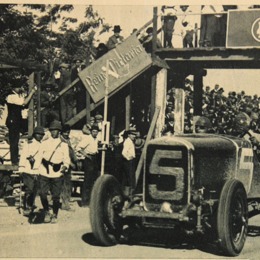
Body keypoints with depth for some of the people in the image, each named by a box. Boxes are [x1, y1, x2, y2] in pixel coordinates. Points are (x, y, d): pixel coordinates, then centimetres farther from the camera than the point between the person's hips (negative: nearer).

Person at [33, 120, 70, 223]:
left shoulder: (64, 145, 9)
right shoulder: (44, 143, 11)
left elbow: (66, 158, 8)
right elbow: (39, 156, 10)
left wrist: (65, 166, -12)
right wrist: (36, 169, 1)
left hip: (57, 174, 0)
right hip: (44, 173, 1)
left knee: (56, 196, 0)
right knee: (42, 193, -9)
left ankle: (55, 215, 20)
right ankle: (46, 212, 13)